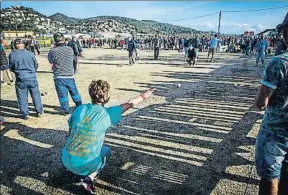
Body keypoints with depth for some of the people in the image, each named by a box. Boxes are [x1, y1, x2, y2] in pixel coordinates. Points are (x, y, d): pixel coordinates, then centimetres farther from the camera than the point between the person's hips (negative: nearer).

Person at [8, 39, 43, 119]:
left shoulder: (12, 55, -5)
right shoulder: (30, 54, -5)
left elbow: (11, 67, 6)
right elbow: (36, 65, 6)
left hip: (20, 79, 0)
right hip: (32, 78, 1)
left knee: (22, 97, 10)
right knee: (36, 95, 14)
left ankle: (25, 114, 14)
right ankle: (39, 111, 21)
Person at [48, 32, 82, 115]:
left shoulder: (53, 51, -11)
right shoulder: (70, 49, -4)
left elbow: (50, 60, 7)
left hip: (59, 77, -2)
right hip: (70, 76, 2)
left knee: (62, 94, 8)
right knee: (74, 92, 17)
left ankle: (65, 110, 16)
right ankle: (80, 107, 27)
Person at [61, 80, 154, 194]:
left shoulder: (80, 108, -2)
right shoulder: (107, 114, -13)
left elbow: (70, 131, 10)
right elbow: (129, 104, 0)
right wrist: (143, 96, 16)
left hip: (65, 160, 5)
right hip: (84, 165, -5)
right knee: (106, 150, 24)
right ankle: (89, 178, 5)